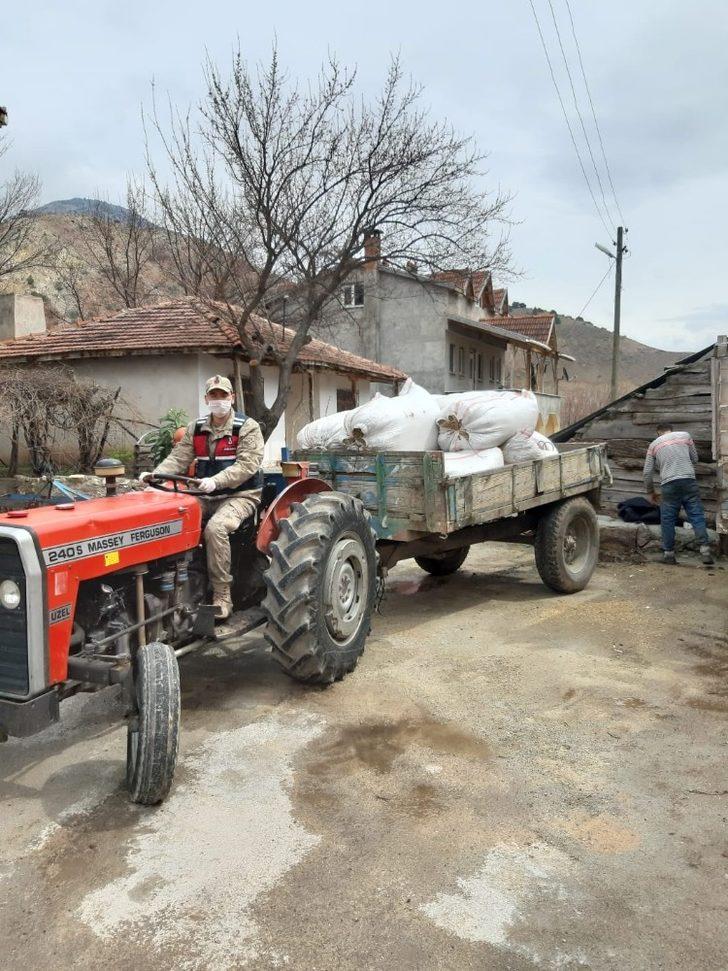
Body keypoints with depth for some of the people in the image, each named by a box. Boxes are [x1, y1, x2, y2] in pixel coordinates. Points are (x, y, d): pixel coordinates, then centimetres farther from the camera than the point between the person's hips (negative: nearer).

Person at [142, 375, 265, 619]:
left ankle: (221, 596, -22)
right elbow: (178, 459, 4)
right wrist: (155, 474, -16)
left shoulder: (248, 427, -5)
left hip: (239, 495, -5)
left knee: (216, 527, -33)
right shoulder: (196, 429, 12)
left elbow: (247, 464, -18)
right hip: (206, 497, 6)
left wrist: (216, 481, -31)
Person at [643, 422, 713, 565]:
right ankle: (705, 550, -4)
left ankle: (669, 552, 11)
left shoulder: (654, 444, 14)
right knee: (697, 515, 2)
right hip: (689, 480, 1)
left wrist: (651, 492, 23)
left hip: (669, 484, 0)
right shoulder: (684, 435, 14)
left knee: (668, 519, 8)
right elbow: (695, 459, 21)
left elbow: (648, 472, 12)